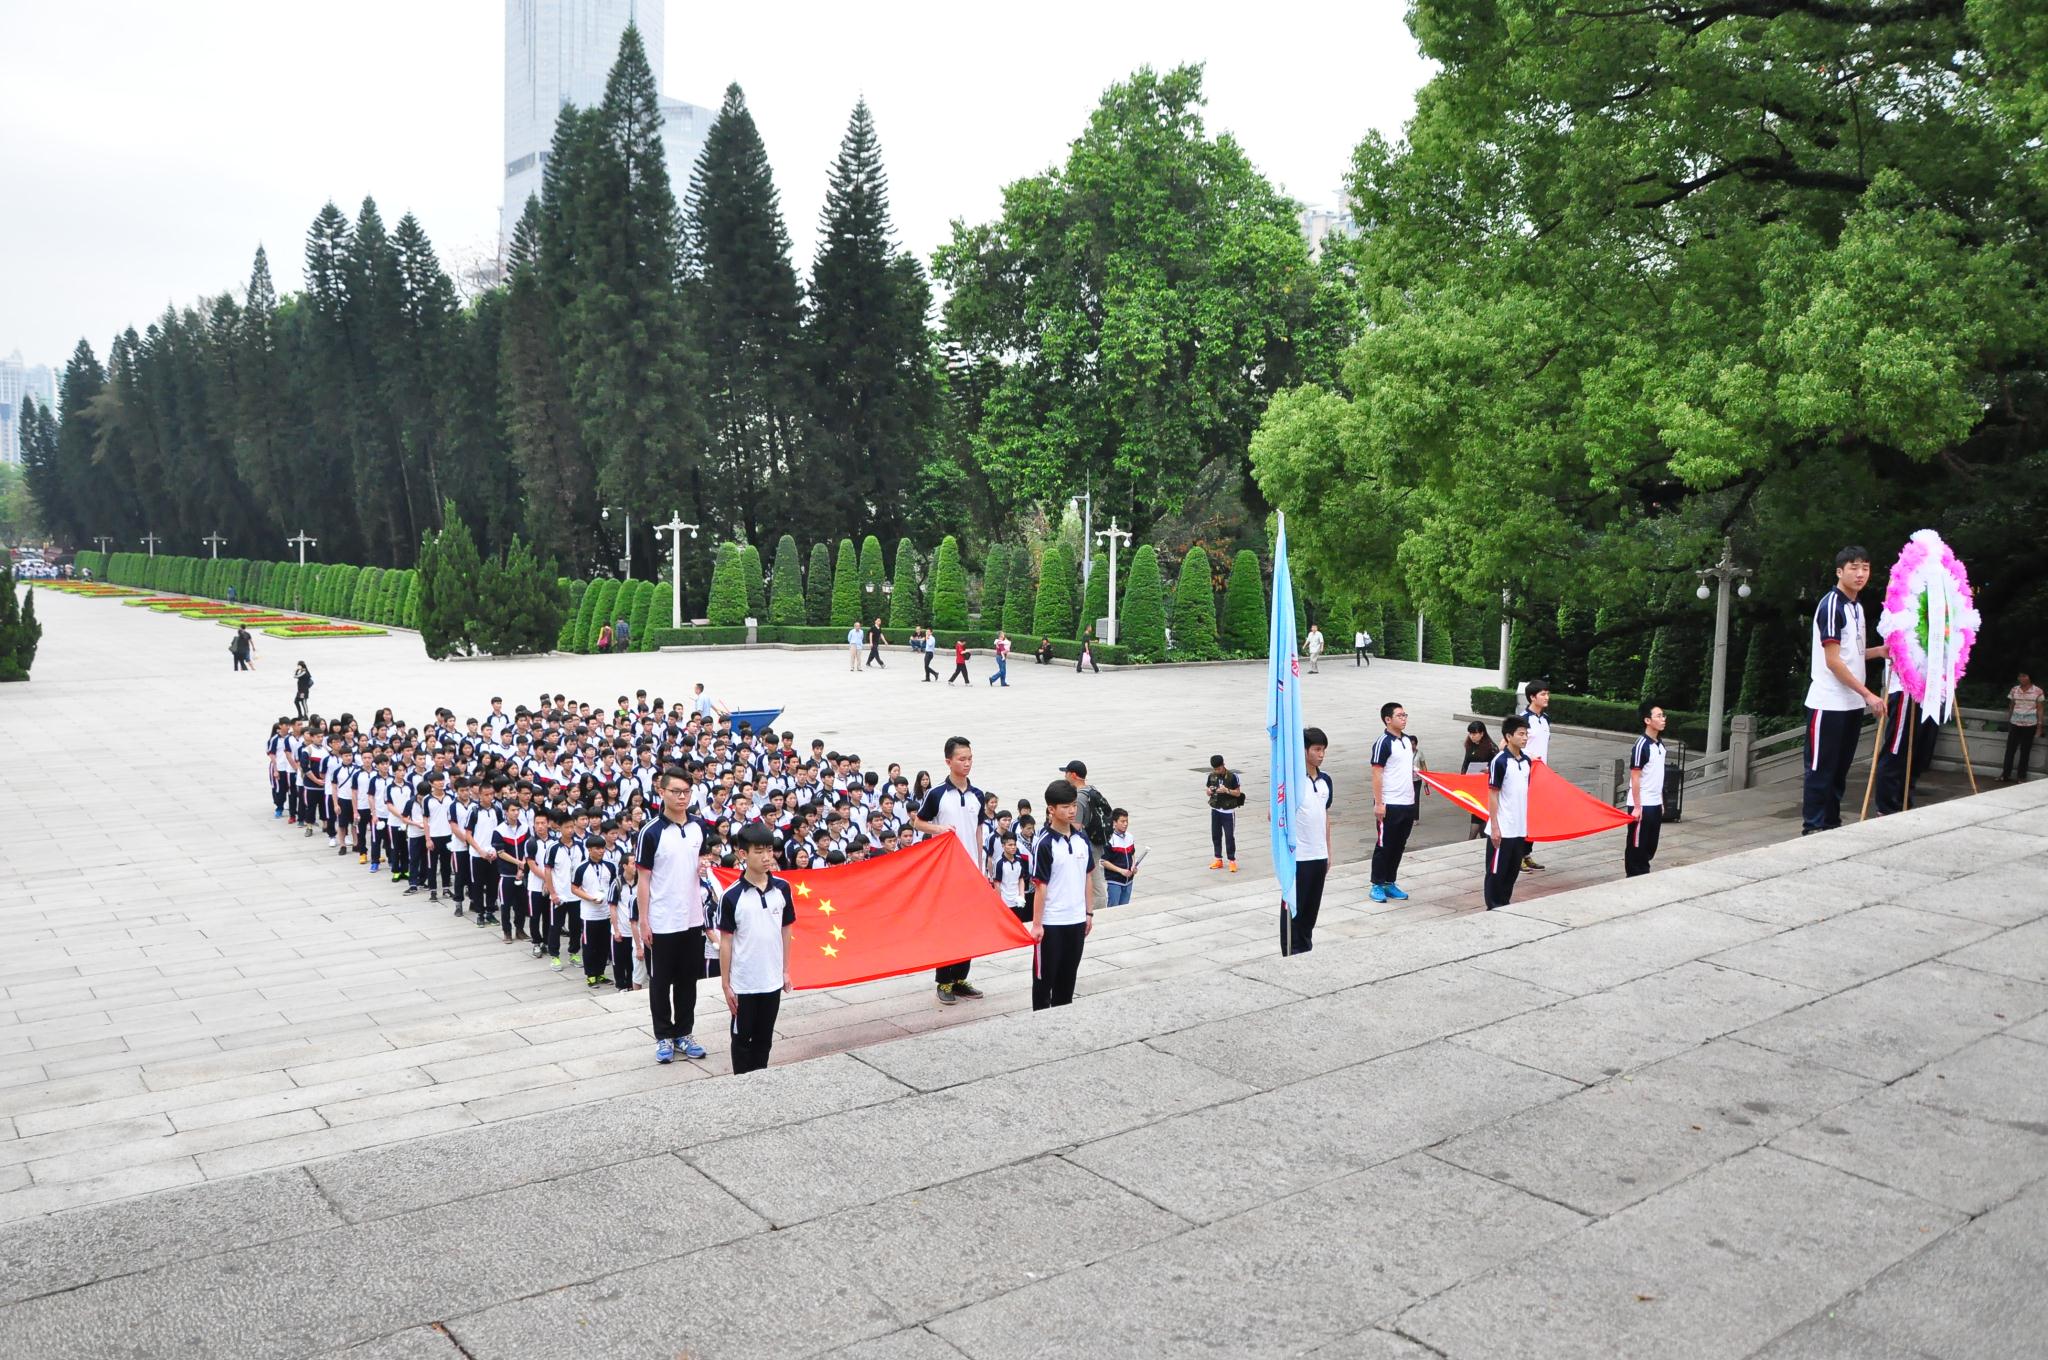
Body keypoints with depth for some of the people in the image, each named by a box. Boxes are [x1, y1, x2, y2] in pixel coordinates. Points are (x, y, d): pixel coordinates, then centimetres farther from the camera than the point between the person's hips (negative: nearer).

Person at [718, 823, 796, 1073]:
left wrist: (786, 971, 8)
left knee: (764, 1038, 15)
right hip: (743, 983, -3)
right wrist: (725, 984, -6)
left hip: (772, 981, 3)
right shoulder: (732, 896, -12)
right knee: (742, 1037, 10)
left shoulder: (782, 889, -3)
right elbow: (725, 941, -7)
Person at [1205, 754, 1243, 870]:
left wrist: (1227, 790, -23)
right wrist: (1209, 791, -13)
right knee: (1215, 835, 8)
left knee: (1229, 836, -2)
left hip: (1228, 811, -4)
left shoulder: (1232, 776, -10)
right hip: (1215, 810, 4)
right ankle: (1218, 859, 19)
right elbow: (1207, 792, 11)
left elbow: (1238, 793, -7)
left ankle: (1231, 860, 7)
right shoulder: (1211, 776, 2)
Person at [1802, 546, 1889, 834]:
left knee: (1840, 769, 12)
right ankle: (1812, 828, 3)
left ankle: (1832, 825, 20)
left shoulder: (1856, 607, 13)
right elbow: (1832, 661, -17)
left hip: (1852, 703, 8)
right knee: (1821, 769, -3)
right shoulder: (1831, 605, -13)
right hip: (1828, 704, -8)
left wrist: (1879, 650, 4)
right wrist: (1868, 694, -18)